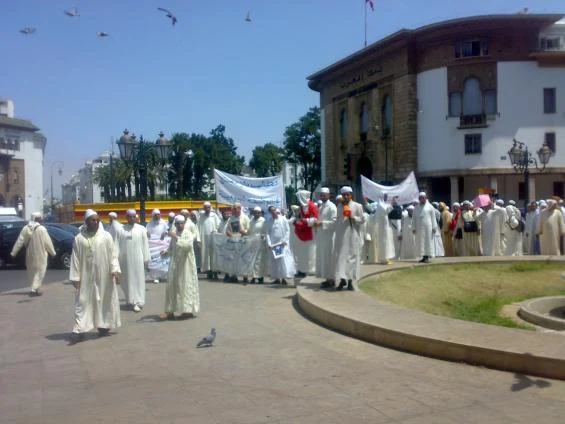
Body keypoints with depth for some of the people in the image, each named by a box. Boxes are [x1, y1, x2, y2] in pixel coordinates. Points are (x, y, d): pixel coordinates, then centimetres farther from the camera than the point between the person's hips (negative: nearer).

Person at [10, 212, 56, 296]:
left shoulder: (26, 228, 0)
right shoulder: (41, 229, -13)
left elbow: (19, 241, 0)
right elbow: (47, 242, -9)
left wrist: (14, 252, 6)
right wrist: (52, 252, 2)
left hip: (30, 254, 5)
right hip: (40, 255, -5)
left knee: (31, 271, 18)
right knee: (39, 271, 1)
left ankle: (33, 288, 25)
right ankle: (34, 289, -10)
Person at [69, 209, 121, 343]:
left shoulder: (106, 236, 0)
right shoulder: (79, 238, 1)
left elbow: (113, 254, -1)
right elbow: (75, 259, 2)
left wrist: (114, 269, -14)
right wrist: (75, 277, -3)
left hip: (104, 275, 0)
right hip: (86, 276, 0)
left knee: (104, 300, 7)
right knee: (83, 302, -2)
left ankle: (103, 326, 20)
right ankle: (80, 330, -3)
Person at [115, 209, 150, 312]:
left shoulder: (141, 229, 2)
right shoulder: (121, 230, 3)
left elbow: (145, 245, 2)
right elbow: (117, 245, 2)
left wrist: (146, 259, -1)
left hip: (138, 258, -1)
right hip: (125, 259, 1)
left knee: (138, 280, -2)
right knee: (127, 280, 9)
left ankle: (137, 302, 0)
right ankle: (130, 300, 25)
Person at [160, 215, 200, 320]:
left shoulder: (188, 233, -8)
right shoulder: (174, 235, 10)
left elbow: (189, 245, -26)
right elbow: (172, 248, 16)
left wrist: (177, 238, -31)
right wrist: (166, 252, -3)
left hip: (185, 264, -6)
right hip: (175, 264, 6)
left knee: (186, 286, -1)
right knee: (173, 286, 4)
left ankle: (189, 310, 6)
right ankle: (171, 311, 8)